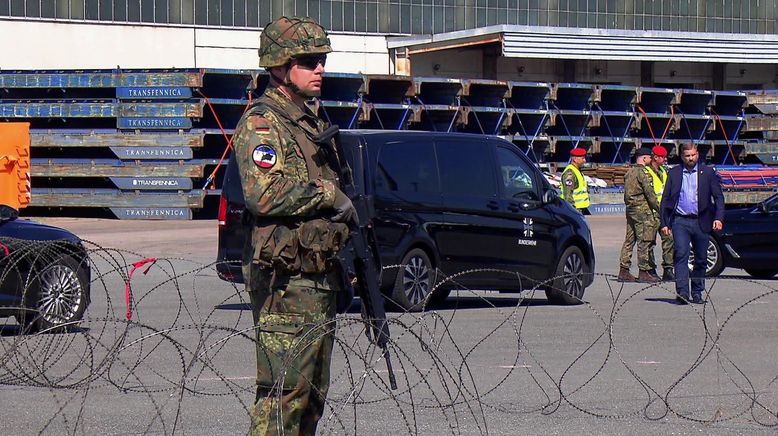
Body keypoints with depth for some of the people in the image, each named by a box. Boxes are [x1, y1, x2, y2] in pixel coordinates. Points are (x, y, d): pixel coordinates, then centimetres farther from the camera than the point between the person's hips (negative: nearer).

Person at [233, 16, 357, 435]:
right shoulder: (261, 123, -9)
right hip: (285, 280, -9)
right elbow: (264, 194, -25)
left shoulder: (312, 124, 21)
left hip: (319, 279, 9)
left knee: (312, 393, 12)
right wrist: (328, 194, -14)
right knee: (284, 391, -11)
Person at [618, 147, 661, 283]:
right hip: (642, 210, -9)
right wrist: (658, 207, -9)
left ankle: (623, 270, 10)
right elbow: (649, 193, -15)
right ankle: (644, 272, -6)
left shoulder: (629, 172, 16)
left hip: (630, 209, 9)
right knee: (644, 241, -6)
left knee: (629, 240, 10)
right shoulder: (643, 172, -12)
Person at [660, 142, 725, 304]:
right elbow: (666, 199, 10)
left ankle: (697, 293, 18)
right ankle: (682, 292, -20)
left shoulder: (708, 173, 7)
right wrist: (664, 223, 2)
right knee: (681, 255, -15)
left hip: (701, 222, 1)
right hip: (680, 221, -1)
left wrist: (718, 218, -10)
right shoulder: (673, 173, 9)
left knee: (701, 259, 6)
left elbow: (718, 197, 4)